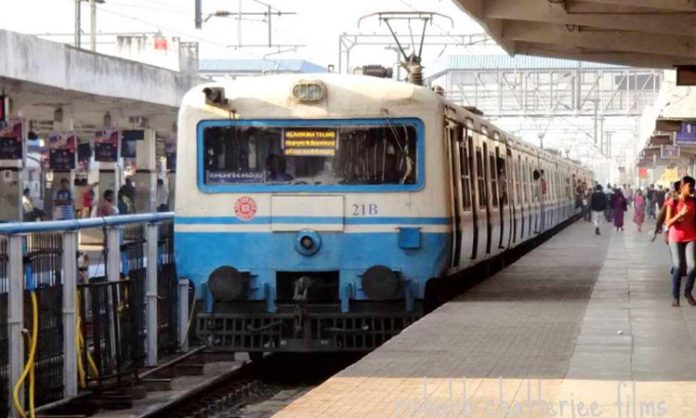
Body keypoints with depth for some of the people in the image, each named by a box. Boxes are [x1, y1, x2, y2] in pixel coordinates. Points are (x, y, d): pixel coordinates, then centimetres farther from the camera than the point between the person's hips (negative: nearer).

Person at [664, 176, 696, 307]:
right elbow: (668, 223, -12)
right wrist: (680, 214, -24)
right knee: (677, 267, -6)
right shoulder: (673, 203, -7)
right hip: (676, 238, -2)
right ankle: (675, 296, 5)